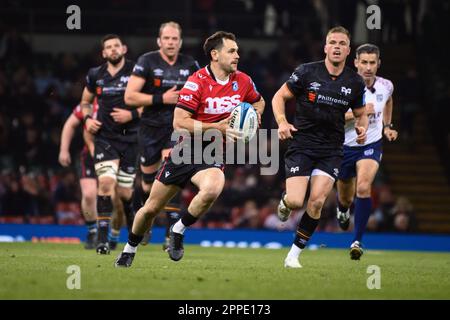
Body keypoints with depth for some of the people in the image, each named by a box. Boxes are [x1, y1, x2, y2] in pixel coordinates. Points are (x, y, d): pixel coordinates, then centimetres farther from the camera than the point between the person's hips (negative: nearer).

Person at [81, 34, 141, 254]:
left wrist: (132, 114, -16)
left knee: (124, 192, 4)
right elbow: (85, 101, 22)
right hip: (105, 137, 2)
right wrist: (87, 118, 3)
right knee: (106, 183, -18)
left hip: (130, 138, -2)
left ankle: (133, 225, 38)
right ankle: (103, 239, -16)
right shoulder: (95, 75, 6)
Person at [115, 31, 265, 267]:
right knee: (151, 208, 7)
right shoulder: (197, 81, -15)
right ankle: (130, 249, 35)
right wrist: (217, 127, -24)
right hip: (186, 149, -2)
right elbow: (179, 123, -19)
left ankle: (178, 231, -9)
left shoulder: (242, 81, -1)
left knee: (212, 189, -34)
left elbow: (258, 102, 21)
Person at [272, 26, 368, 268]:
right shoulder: (307, 72, -5)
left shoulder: (355, 82, 3)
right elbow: (280, 97, 3)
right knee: (296, 201, -13)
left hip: (331, 150, 2)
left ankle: (294, 255, 1)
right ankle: (285, 199, 27)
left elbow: (360, 114, 17)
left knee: (317, 201, -13)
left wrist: (362, 128, -5)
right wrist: (282, 122, -14)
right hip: (301, 145, -2)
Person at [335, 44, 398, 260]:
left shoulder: (386, 86, -7)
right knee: (346, 198, 16)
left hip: (371, 146, 0)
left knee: (363, 187, -26)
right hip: (345, 146, 0)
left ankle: (357, 241, -20)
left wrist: (387, 126, 13)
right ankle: (343, 210, 56)